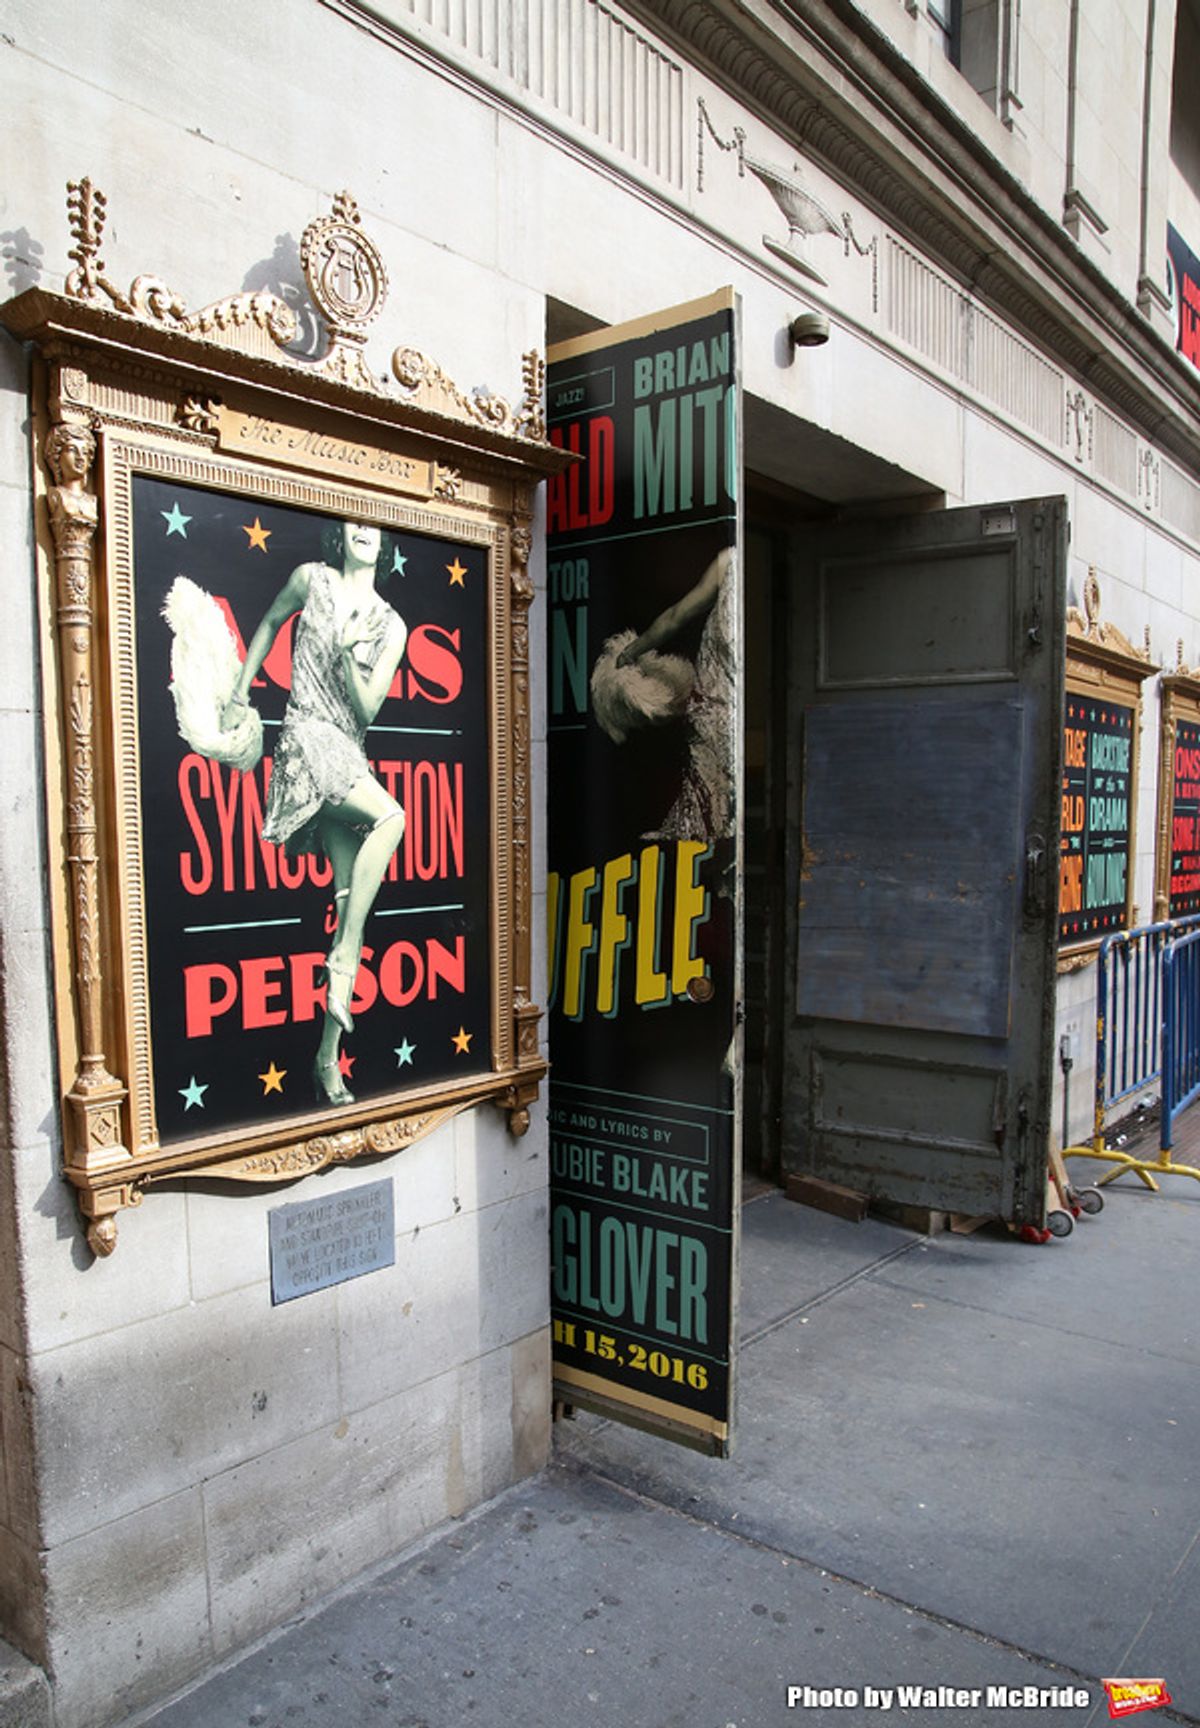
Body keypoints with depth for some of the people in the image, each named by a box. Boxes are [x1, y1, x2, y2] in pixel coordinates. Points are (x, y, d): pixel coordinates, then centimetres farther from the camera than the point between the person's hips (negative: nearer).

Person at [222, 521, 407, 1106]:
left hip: (349, 756, 4)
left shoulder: (391, 626, 8)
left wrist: (349, 652, -14)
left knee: (350, 900, -3)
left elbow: (366, 711, 2)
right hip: (306, 736, -4)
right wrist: (240, 694, 21)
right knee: (390, 816, -31)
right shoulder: (312, 579, 5)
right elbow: (270, 623, 22)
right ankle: (342, 958, -22)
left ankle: (329, 1056, 3)